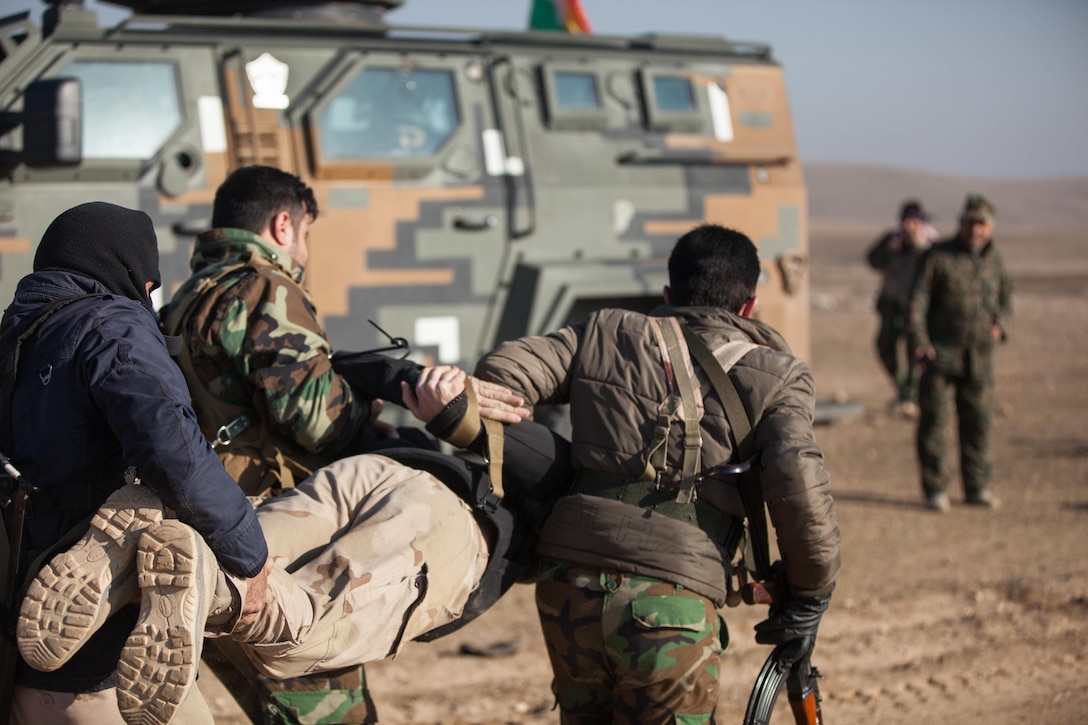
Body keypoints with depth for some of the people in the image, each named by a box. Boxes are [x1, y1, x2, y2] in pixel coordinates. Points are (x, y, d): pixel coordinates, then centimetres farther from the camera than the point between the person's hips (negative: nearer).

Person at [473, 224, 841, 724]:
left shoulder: (606, 335, 16)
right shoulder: (773, 377, 9)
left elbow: (501, 372, 5)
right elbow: (799, 490, -5)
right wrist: (809, 597, 8)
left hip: (570, 589, 4)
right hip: (671, 605, -3)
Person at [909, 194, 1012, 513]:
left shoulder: (994, 260, 10)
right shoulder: (938, 256, -4)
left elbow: (1006, 298, 24)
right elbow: (917, 300, -6)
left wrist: (1000, 324, 4)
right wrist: (920, 342, -15)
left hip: (979, 358, 4)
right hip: (941, 355, -4)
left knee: (978, 421, 7)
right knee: (935, 421, -4)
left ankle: (977, 487, 18)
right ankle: (935, 489, 3)